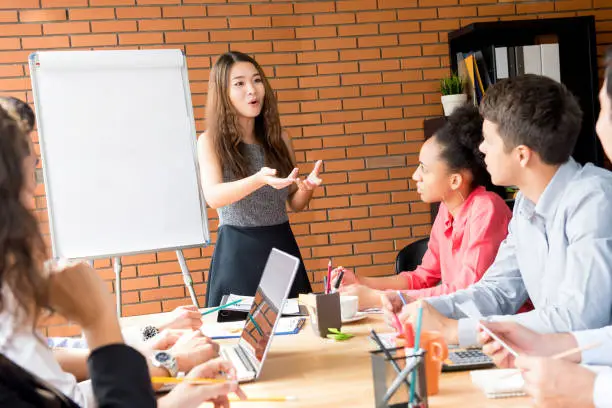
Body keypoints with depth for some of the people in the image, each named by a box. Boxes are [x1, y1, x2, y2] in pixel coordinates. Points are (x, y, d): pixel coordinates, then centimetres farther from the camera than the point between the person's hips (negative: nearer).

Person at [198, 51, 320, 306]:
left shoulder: (278, 138, 5)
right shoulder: (211, 141, -5)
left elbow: (295, 204, 10)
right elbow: (213, 197, -22)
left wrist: (306, 188, -12)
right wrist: (258, 180, -37)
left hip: (282, 246, 4)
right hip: (237, 252, -3)